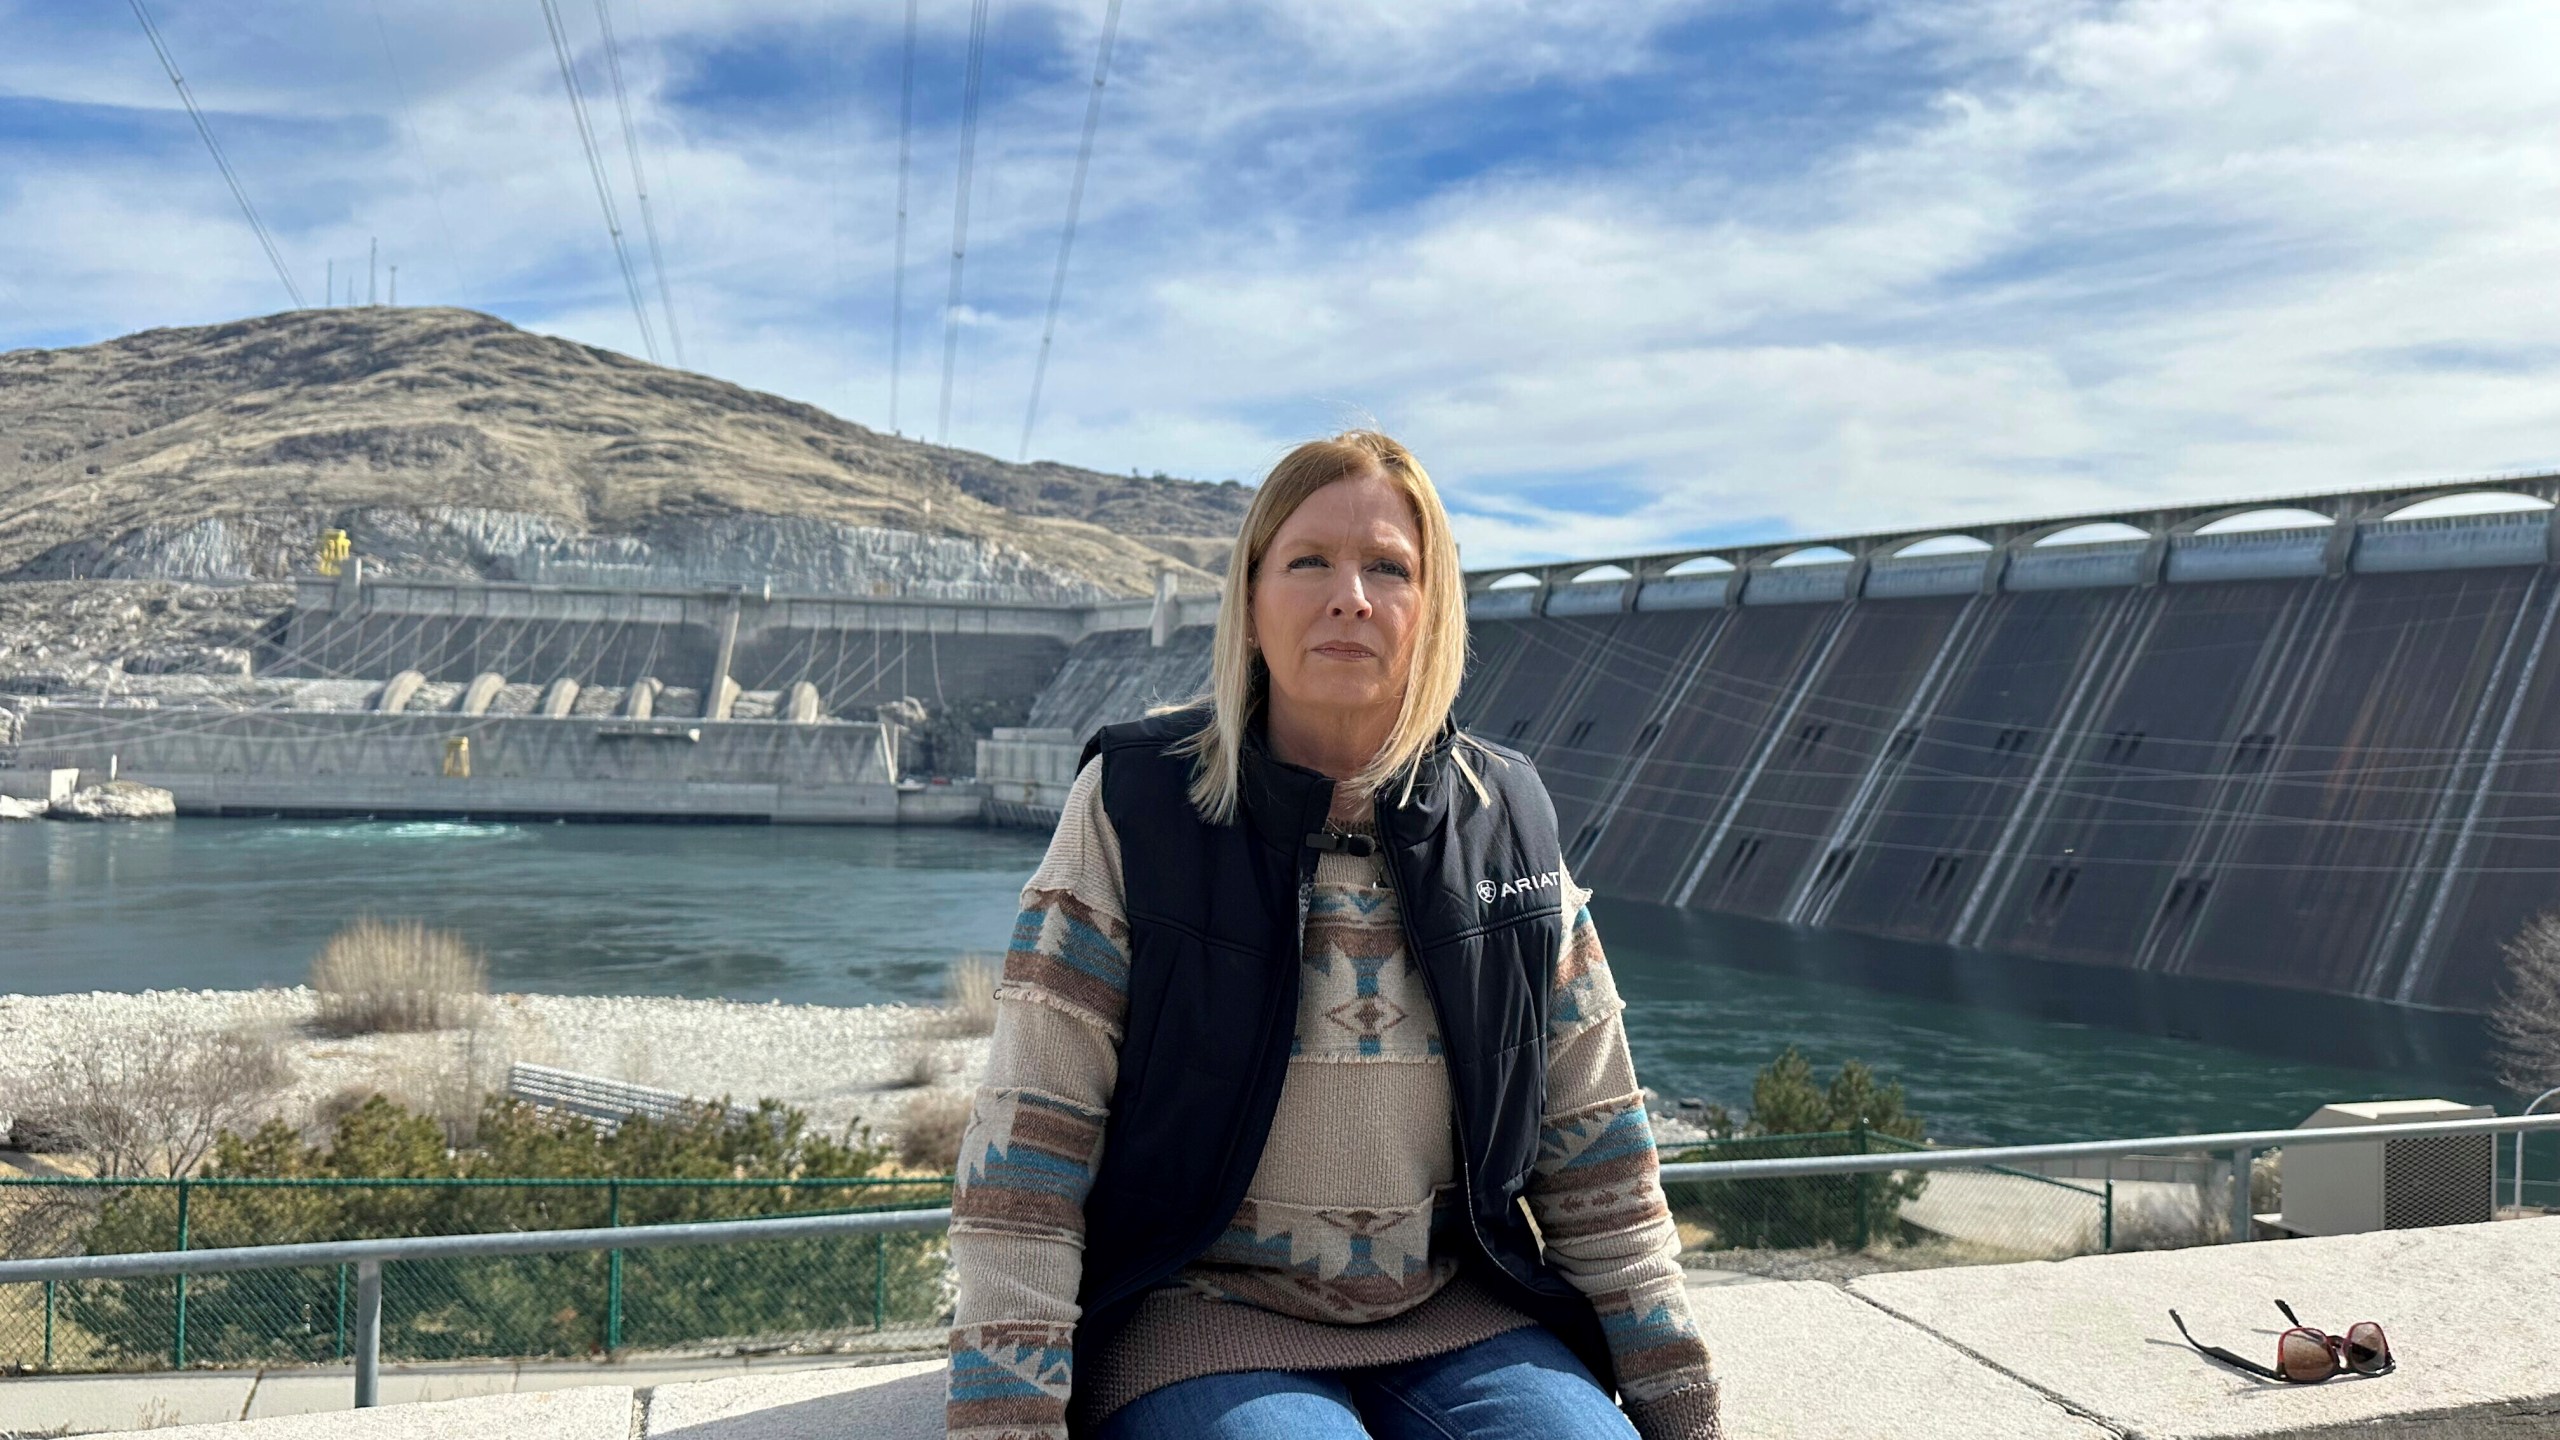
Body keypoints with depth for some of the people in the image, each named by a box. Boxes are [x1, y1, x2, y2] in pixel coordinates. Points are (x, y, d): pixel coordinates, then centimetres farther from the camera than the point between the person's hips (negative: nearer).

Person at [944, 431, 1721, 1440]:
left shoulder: (1506, 820, 3)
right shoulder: (1137, 808, -7)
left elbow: (1596, 1149, 8)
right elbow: (1026, 1147, -9)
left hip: (1459, 1317, 3)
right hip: (1203, 1317, -3)